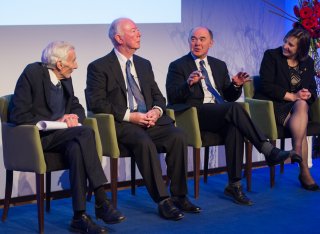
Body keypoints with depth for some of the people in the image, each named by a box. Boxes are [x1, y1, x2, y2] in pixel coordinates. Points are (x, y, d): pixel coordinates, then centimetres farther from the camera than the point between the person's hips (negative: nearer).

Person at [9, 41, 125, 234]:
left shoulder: (65, 79, 11)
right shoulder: (32, 73, -10)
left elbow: (77, 108, 19)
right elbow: (19, 116, -16)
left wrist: (73, 117, -6)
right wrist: (54, 122, -18)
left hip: (58, 134, 6)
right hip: (36, 138, -6)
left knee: (76, 149, -30)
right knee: (85, 133, -29)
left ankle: (80, 215, -31)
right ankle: (101, 202, -27)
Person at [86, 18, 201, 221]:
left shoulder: (144, 64, 20)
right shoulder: (99, 67, 1)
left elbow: (158, 96, 20)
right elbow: (96, 103, -8)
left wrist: (156, 111, -5)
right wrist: (129, 116, -16)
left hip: (150, 120, 5)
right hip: (121, 124, -5)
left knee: (178, 136, -22)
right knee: (145, 142, -35)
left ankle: (179, 195, -14)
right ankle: (163, 200, -29)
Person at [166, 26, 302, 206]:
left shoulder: (219, 65, 23)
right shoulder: (178, 66, 8)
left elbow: (229, 97, 21)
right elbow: (172, 96, -6)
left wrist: (236, 85, -1)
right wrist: (188, 84, -24)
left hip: (222, 114, 5)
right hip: (196, 115, -4)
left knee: (235, 128, -32)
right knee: (234, 108, -31)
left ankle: (234, 184, -29)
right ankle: (269, 150, -32)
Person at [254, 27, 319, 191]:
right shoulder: (271, 56, 0)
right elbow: (266, 86, -11)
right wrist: (292, 96, -18)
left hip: (298, 105, 4)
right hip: (273, 105, -4)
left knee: (302, 105, -34)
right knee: (301, 124, -32)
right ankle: (304, 170, -34)